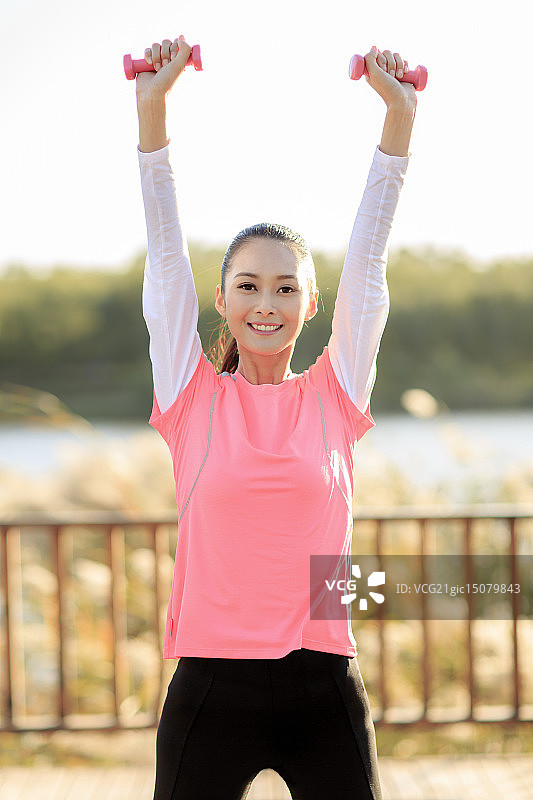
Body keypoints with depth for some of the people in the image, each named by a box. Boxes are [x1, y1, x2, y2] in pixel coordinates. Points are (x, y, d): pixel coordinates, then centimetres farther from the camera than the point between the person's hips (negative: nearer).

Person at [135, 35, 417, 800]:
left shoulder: (334, 395, 5)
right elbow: (166, 256, 0)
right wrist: (153, 108, -4)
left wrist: (400, 114, 0)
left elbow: (367, 256, 4)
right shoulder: (193, 398, 3)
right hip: (212, 686, -1)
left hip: (323, 688, 1)